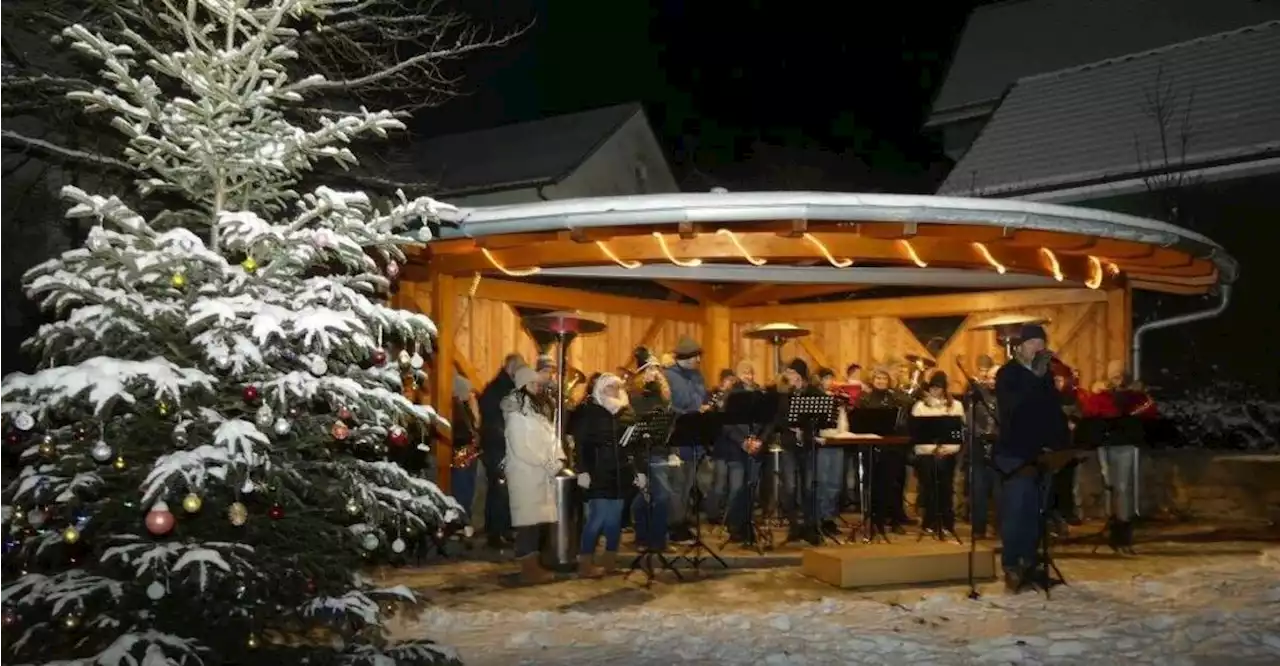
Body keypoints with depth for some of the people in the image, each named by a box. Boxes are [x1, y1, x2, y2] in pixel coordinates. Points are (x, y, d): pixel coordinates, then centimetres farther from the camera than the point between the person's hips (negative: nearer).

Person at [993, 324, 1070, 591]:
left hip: (1041, 453, 6)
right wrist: (1036, 376, -25)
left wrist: (1060, 443, 1)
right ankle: (1011, 565, -4)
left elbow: (1055, 411, 14)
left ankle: (1029, 563, 14)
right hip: (1015, 453, -6)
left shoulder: (1045, 375, 14)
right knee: (1016, 509, -9)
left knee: (1035, 511, 6)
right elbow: (1012, 406, -22)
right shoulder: (1007, 374, -4)